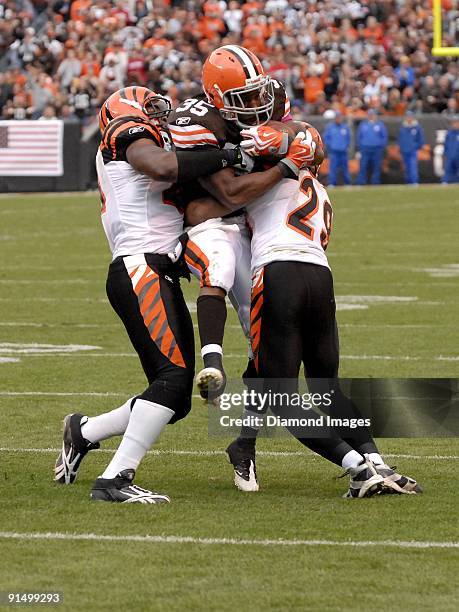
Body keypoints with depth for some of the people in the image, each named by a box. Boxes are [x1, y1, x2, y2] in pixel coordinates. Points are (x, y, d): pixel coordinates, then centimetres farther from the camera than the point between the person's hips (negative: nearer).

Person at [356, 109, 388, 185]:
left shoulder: (380, 125, 6)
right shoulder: (363, 125, 11)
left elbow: (384, 136, 7)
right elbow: (359, 137, 14)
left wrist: (382, 147, -3)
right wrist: (359, 147, 7)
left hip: (377, 149, -1)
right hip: (365, 149, 1)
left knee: (376, 167, 1)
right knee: (363, 167, -4)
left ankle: (375, 184, 6)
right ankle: (360, 184, -3)